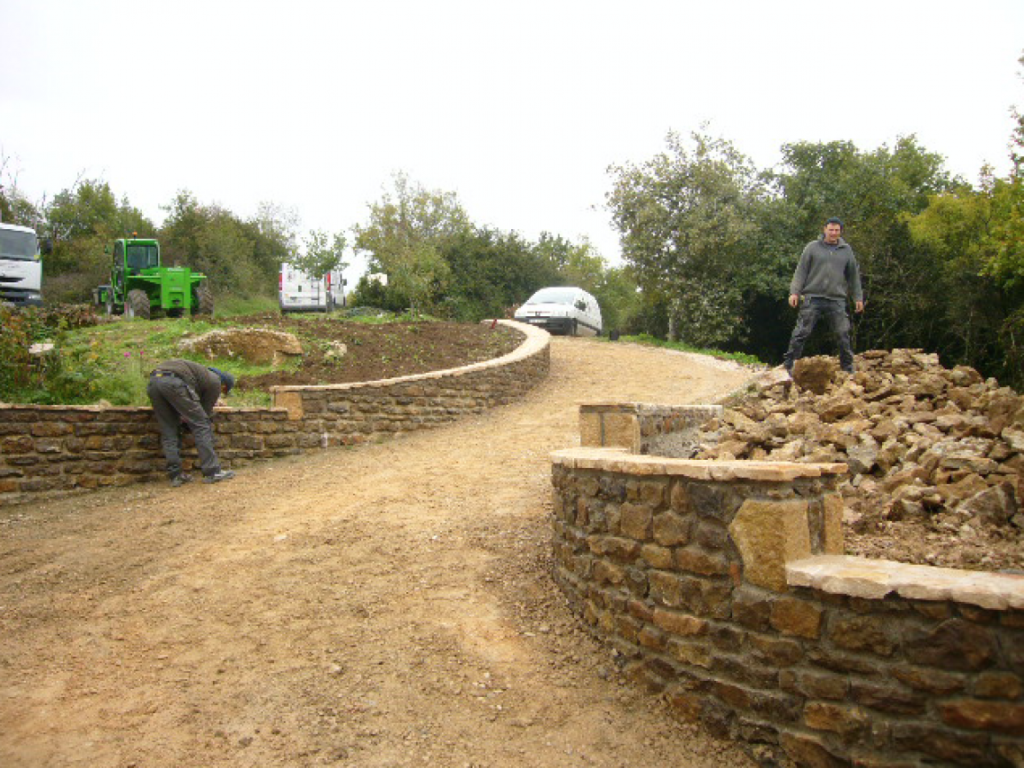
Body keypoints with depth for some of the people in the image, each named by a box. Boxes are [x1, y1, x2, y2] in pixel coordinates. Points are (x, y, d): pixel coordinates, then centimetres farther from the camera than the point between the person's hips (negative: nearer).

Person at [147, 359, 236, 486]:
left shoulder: (204, 372, 36)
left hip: (153, 381, 8)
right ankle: (212, 472, 2)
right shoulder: (215, 382, 15)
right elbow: (206, 410, 21)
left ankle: (175, 475, 12)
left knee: (168, 432, 14)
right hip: (174, 382, -8)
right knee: (201, 425, 2)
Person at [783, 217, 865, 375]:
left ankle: (848, 367, 14)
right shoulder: (812, 247, 5)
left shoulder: (846, 250, 14)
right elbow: (801, 271, 3)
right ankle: (789, 365, 1)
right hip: (813, 298, -2)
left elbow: (854, 275, 19)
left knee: (843, 335, 2)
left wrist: (858, 297, 15)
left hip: (837, 300, 3)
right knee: (801, 332, -6)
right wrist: (794, 291, -7)